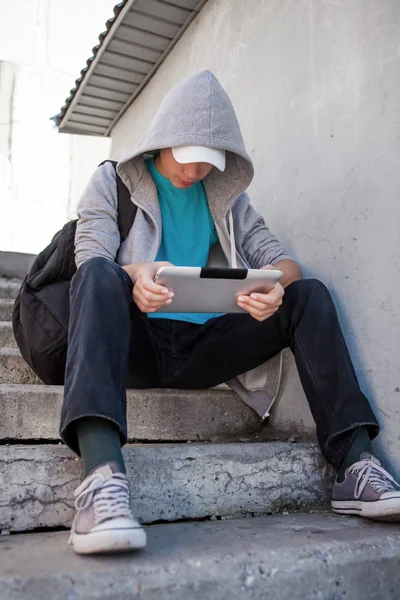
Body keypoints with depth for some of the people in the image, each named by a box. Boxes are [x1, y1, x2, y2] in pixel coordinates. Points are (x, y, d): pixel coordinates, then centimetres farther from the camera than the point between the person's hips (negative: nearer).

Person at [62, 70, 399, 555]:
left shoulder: (227, 196, 17)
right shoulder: (113, 180, 9)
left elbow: (283, 260, 6)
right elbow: (91, 258, -6)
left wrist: (276, 286, -20)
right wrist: (133, 277, -30)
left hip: (199, 350, 3)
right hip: (134, 345, -3)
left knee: (310, 295, -10)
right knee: (100, 274, -32)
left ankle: (355, 465, -20)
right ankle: (102, 474, -49)